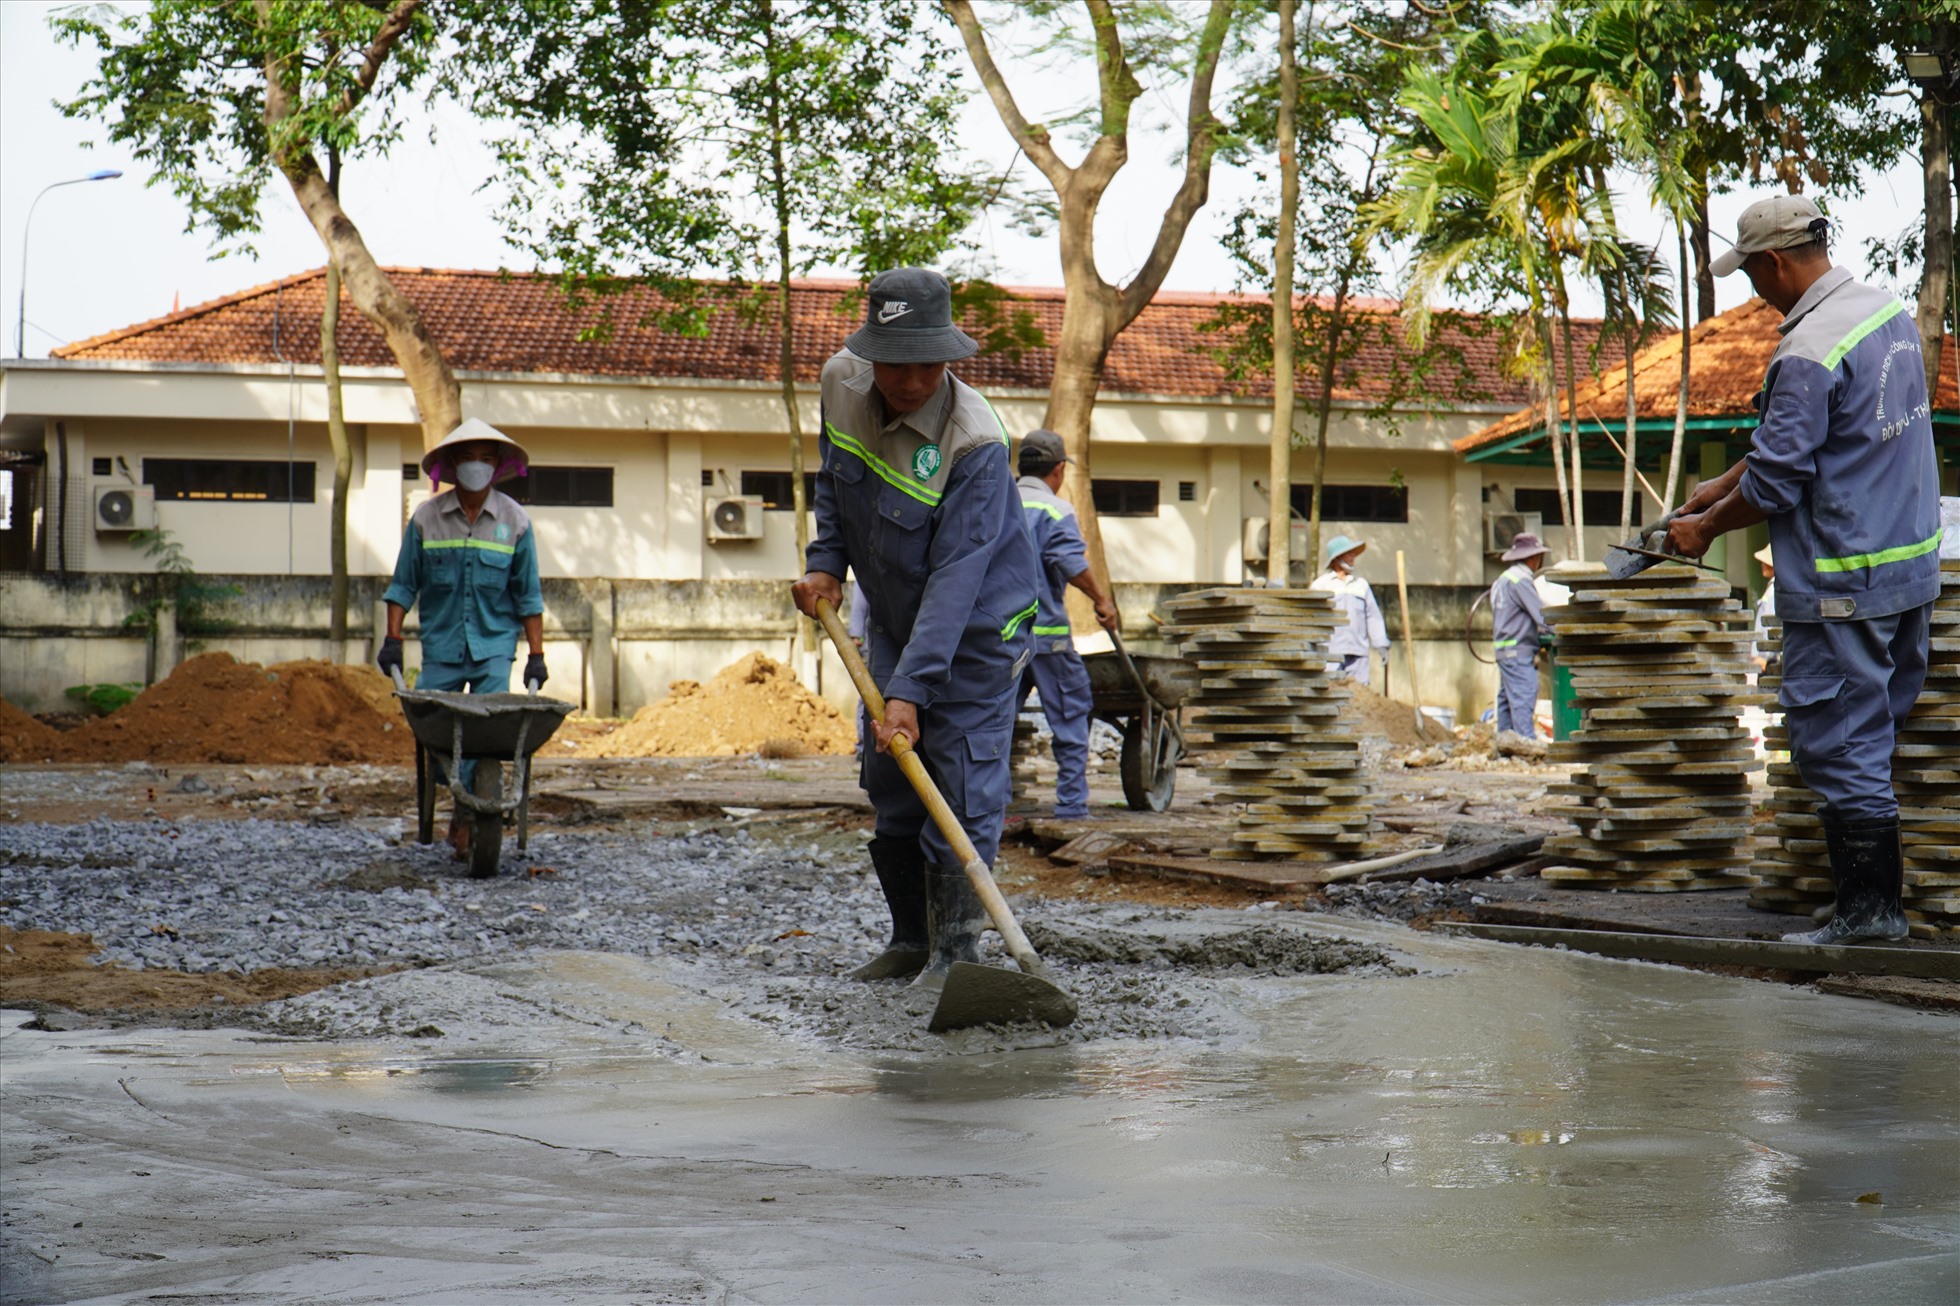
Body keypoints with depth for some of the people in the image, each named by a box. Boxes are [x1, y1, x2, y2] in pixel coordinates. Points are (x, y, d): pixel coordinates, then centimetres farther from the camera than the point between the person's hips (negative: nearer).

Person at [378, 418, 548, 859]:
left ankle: (467, 817, -2)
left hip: (494, 646, -1)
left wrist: (536, 654, 1)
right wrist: (392, 640, -1)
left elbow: (528, 594, 5)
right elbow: (403, 585, 7)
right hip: (440, 647, 1)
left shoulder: (514, 520, 2)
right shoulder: (426, 519, 2)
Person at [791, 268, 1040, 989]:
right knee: (890, 781, 11)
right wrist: (826, 561, -2)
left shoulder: (975, 444, -30)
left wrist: (910, 691, -38)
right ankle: (911, 937, 23)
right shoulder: (842, 384, -10)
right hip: (891, 620, 7)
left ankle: (956, 949, -3)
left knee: (962, 787, -11)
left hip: (974, 631, -7)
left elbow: (955, 579, -33)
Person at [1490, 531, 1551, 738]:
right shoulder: (1521, 581, -13)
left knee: (1507, 701, 12)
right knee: (1523, 701, -14)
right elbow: (1541, 614, -17)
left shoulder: (1503, 579, 19)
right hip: (1518, 651, -10)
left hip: (1505, 649, 10)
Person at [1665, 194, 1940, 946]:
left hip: (1843, 585, -10)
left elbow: (1777, 481, -18)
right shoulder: (1889, 313, 9)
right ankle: (1887, 891, 22)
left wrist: (1704, 528, -1)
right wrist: (1725, 484, 21)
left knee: (1838, 741, -3)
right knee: (1882, 728, 16)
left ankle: (1867, 906, 1)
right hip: (1912, 567, 10)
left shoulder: (1808, 352, -21)